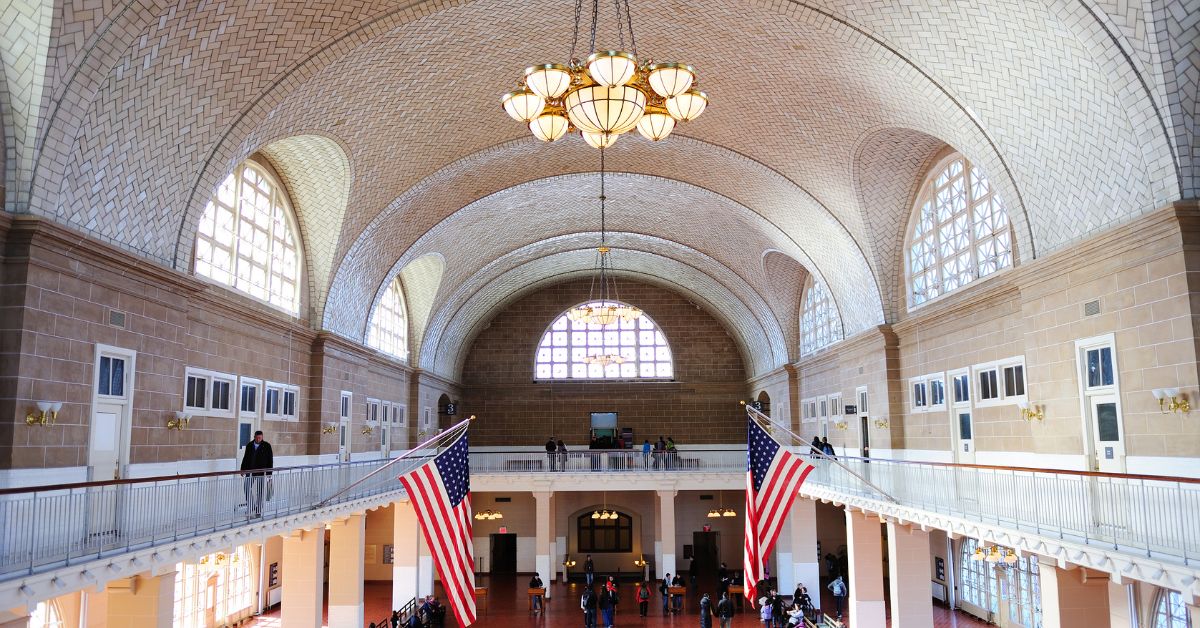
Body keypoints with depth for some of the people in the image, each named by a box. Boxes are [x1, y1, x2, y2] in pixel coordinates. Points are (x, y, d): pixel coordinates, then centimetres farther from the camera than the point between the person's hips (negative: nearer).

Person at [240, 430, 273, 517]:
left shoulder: (266, 446, -3)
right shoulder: (249, 445, 5)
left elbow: (270, 460, -2)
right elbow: (245, 458, 12)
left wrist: (269, 472, -6)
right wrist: (243, 469, 6)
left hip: (261, 472, -3)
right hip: (250, 471, 3)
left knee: (260, 492, 2)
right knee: (248, 489, 1)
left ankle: (258, 511, 9)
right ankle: (250, 507, 17)